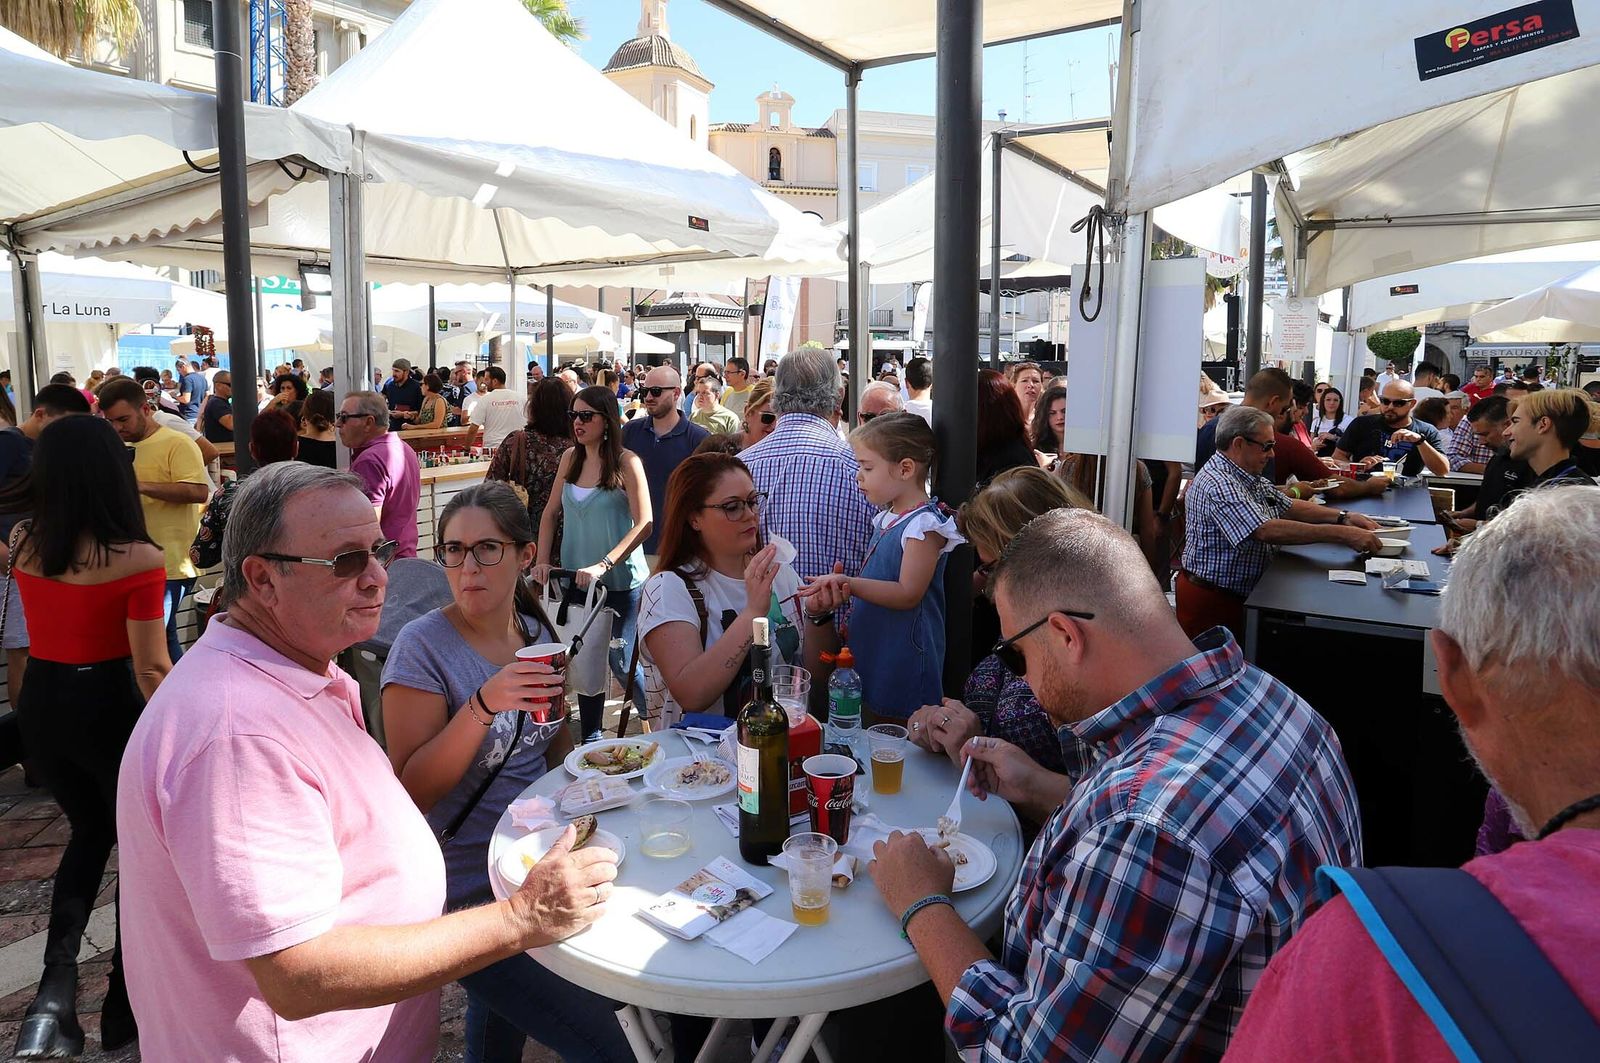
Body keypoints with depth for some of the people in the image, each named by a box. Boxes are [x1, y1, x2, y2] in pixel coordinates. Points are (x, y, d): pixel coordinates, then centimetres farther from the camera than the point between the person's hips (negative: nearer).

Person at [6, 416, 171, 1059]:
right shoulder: (139, 559, -22)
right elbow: (152, 669, -21)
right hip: (110, 710, -5)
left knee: (88, 831, 27)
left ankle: (56, 985, 13)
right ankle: (126, 1006, 26)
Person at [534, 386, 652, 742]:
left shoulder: (626, 462, -12)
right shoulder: (570, 458, 5)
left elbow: (644, 524, -18)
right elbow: (551, 513, 11)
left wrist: (603, 565, -25)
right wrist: (543, 561, -1)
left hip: (620, 580, -5)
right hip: (578, 579, 5)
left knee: (619, 661, 2)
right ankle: (589, 739, 26)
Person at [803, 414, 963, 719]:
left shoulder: (925, 524, -18)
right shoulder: (886, 517, 10)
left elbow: (908, 594, -22)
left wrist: (849, 583, -29)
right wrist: (840, 585, 8)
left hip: (904, 662, -9)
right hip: (870, 653, 9)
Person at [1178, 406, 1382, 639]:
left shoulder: (1249, 477, 11)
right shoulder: (1218, 485, -22)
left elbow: (1288, 506, 19)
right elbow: (1267, 530, -30)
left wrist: (1343, 517, 4)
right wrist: (1342, 534, -27)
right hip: (1213, 602, -9)